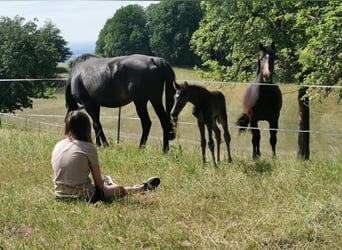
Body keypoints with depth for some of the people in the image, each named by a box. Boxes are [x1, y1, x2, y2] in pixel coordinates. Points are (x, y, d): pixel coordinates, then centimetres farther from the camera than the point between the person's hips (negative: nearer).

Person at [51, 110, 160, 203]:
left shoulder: (57, 146, 2)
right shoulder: (88, 147, -14)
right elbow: (98, 182, -8)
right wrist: (102, 186, 15)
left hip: (60, 196, 6)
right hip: (84, 197, -6)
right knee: (120, 189, 20)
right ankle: (141, 188, 51)